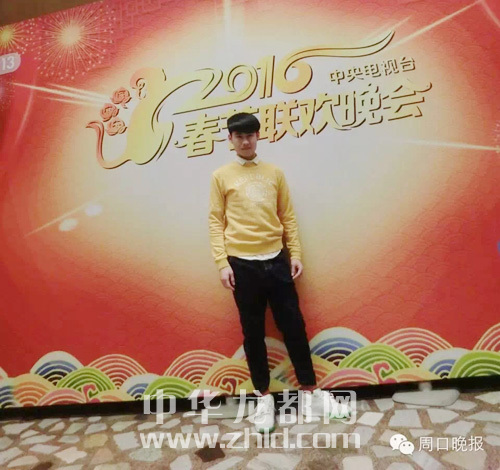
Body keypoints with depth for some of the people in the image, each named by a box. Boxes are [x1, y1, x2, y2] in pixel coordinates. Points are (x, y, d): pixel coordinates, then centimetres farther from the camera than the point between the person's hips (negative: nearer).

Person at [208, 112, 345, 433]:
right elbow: (216, 222, 1)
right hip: (243, 264, -2)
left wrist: (296, 255, 5)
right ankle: (264, 397, 23)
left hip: (276, 261, 2)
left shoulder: (275, 173, 9)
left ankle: (311, 390, 24)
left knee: (294, 325, 8)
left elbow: (288, 217, 11)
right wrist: (222, 263, -6)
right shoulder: (221, 176, 3)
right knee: (253, 332, 8)